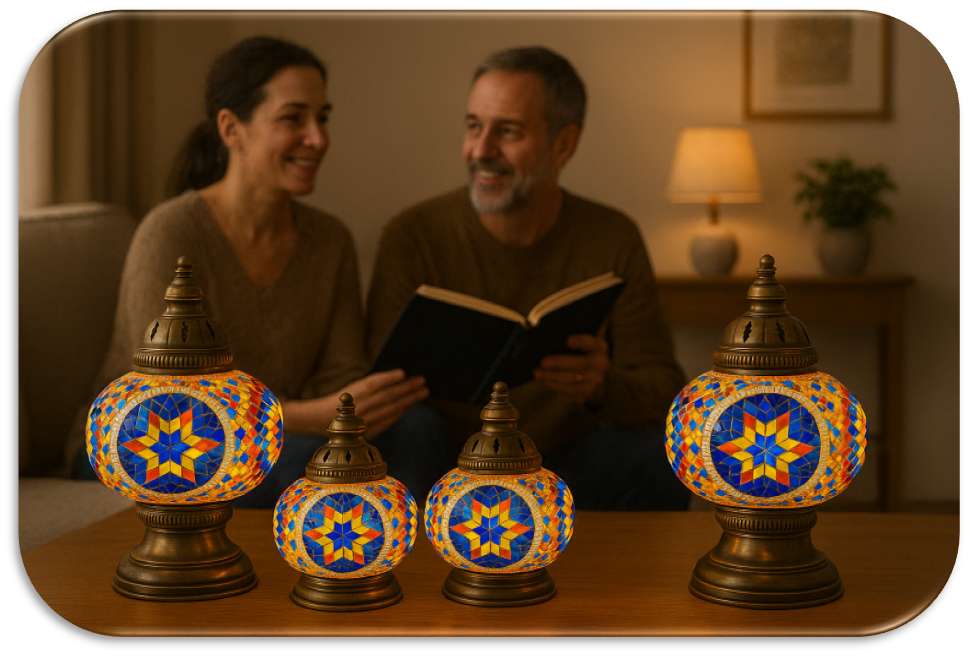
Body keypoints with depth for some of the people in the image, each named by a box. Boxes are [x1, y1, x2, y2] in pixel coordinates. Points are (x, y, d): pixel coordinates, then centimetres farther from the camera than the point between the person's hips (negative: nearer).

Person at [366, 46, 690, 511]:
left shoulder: (613, 241, 0)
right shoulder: (411, 239, -6)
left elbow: (664, 389, -2)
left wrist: (604, 388, -26)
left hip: (571, 464, 2)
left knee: (659, 455, -26)